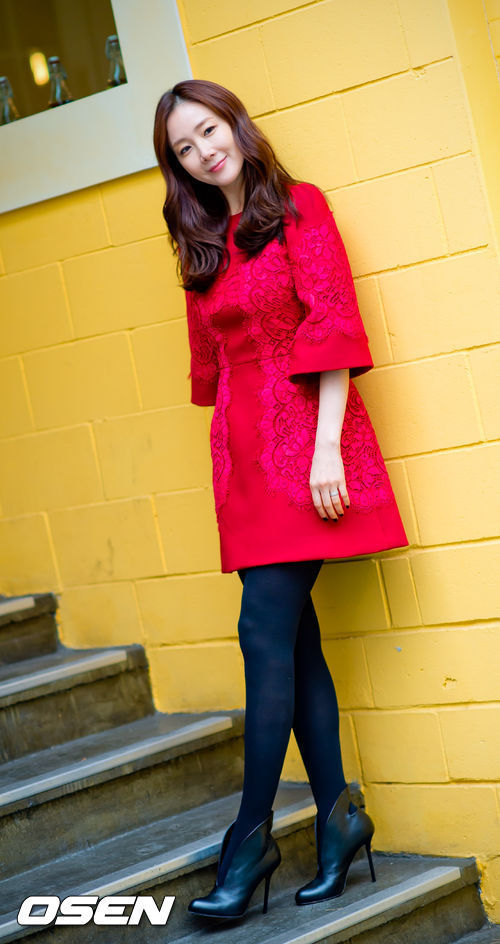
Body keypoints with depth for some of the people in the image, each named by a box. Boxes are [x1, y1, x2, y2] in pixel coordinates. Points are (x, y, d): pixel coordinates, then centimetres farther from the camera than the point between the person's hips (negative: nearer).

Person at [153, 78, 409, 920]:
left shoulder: (299, 206, -1)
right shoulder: (202, 245, 16)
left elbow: (333, 326, -9)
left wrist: (326, 447, -16)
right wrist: (230, 447, 12)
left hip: (302, 436, -6)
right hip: (242, 451, 6)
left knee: (266, 630, -10)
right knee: (294, 637, 4)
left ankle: (252, 834, -3)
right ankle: (336, 815, 11)